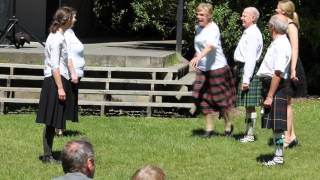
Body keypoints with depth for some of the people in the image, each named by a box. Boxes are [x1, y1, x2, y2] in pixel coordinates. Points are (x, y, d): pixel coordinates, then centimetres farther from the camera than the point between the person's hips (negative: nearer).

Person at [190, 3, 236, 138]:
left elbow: (210, 45, -36)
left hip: (216, 68, -8)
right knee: (203, 99, 4)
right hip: (202, 69, 8)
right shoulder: (198, 28, 8)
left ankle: (228, 125, 23)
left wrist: (199, 57, -51)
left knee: (220, 100, 2)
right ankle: (209, 129, 13)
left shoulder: (213, 29, -18)